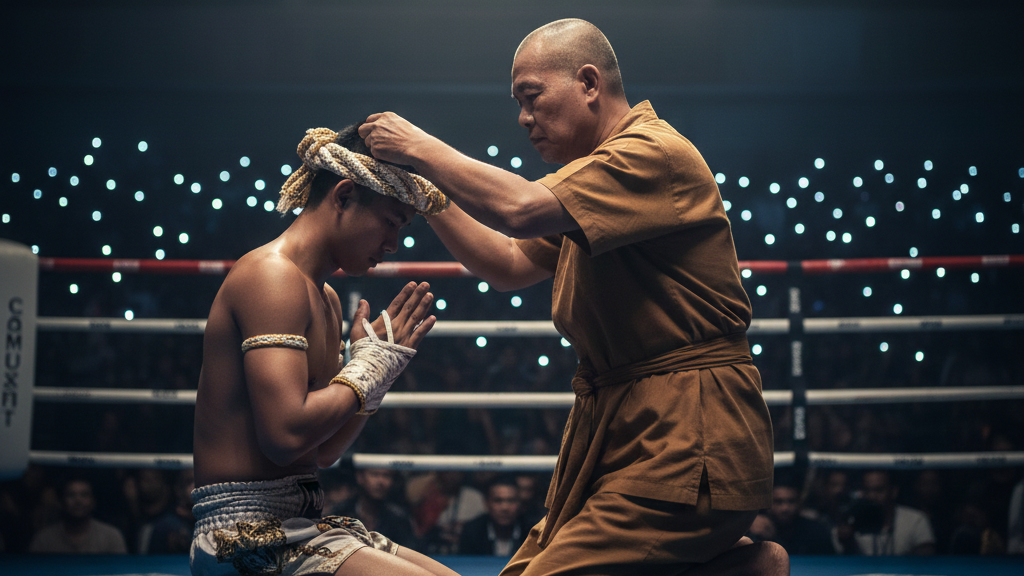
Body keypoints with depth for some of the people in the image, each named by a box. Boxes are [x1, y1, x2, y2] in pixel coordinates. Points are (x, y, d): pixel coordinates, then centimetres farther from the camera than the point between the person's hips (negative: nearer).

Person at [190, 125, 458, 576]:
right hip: (250, 538, -10)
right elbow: (286, 434, -24)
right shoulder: (274, 275, -12)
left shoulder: (326, 299, 18)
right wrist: (368, 367, -9)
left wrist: (381, 362, 10)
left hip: (297, 526, 10)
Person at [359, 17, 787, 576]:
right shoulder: (593, 177, 22)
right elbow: (510, 265, 21)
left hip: (683, 435, -10)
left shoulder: (657, 152, -12)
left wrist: (419, 146, -11)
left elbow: (522, 209, -24)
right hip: (619, 424, 10)